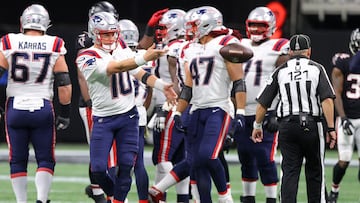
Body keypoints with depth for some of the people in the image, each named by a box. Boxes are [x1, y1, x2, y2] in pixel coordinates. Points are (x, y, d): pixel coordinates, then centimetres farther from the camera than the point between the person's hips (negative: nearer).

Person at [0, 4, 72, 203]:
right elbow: (64, 85, -1)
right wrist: (65, 112, 9)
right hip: (43, 108, 0)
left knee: (17, 161, 11)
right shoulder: (54, 47, -2)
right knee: (45, 160, 8)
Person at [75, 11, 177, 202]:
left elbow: (138, 72, 4)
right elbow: (116, 68, -30)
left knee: (126, 164, -5)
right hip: (103, 119, -3)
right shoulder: (87, 58, -16)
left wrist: (162, 85, -12)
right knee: (98, 168, -6)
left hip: (128, 116, 4)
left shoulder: (121, 47, 3)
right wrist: (144, 58, -42)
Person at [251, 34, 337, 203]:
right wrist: (331, 128, -6)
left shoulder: (280, 72, 8)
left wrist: (257, 126, 23)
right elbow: (327, 100, -7)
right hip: (312, 124, -1)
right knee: (314, 171, 10)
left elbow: (262, 103, 10)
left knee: (290, 171, 1)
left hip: (287, 126, 1)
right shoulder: (317, 69, 4)